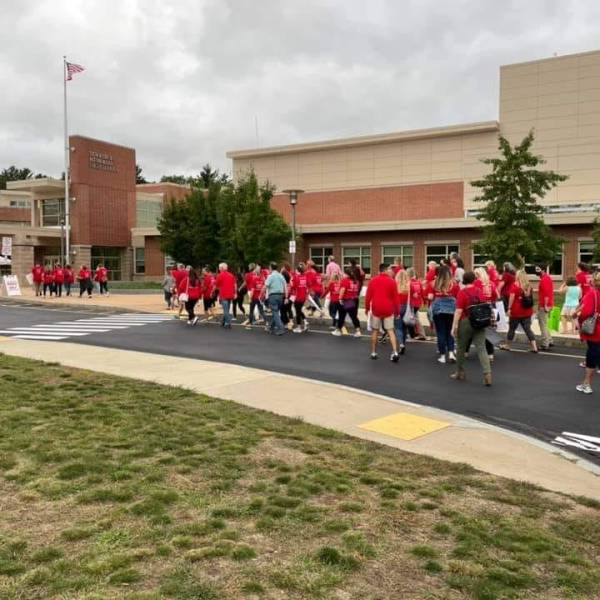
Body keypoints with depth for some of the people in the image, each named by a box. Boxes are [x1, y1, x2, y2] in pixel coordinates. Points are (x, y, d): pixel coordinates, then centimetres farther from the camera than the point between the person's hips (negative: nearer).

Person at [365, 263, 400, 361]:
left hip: (376, 309, 1)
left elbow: (368, 296, 1)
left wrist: (367, 308, 12)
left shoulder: (373, 280, 1)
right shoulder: (392, 281, -2)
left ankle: (373, 353, 15)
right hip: (388, 310, 0)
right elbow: (395, 297, 0)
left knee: (375, 331, 12)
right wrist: (396, 311, 8)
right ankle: (395, 352, -10)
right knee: (390, 331, 2)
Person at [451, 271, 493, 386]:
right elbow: (486, 306, 14)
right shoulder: (480, 290, 5)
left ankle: (460, 373, 25)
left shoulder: (462, 292, -11)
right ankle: (487, 374, -14)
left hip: (465, 323, -4)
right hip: (479, 323, 4)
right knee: (481, 349, -1)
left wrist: (454, 326, -16)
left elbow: (458, 311, -17)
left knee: (461, 348, 13)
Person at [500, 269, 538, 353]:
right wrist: (530, 308, 17)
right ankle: (534, 347, -2)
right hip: (527, 312, 4)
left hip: (516, 311, -4)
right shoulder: (529, 286, 6)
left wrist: (509, 308, -11)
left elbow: (512, 297, -14)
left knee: (512, 328, 10)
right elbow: (530, 298, 11)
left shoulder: (515, 285, -10)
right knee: (528, 329, 5)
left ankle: (507, 345, 24)